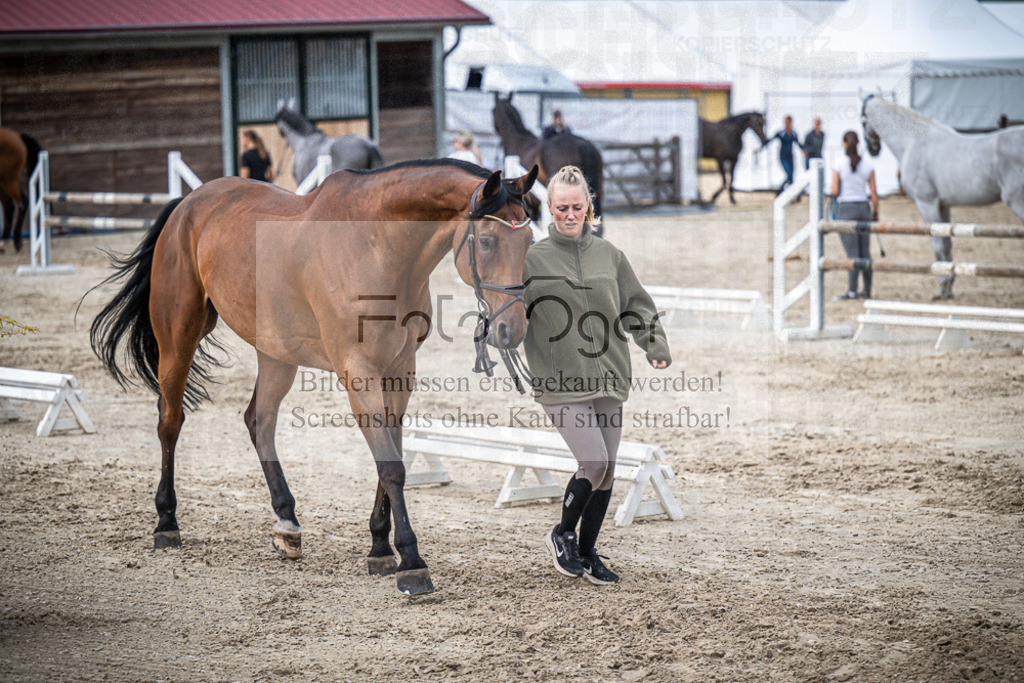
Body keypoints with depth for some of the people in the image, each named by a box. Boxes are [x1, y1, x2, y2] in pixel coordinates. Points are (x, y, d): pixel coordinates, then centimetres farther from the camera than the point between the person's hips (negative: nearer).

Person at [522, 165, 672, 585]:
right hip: (561, 382, -5)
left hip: (608, 379, 5)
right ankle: (563, 535, 9)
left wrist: (656, 347, 1)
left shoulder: (608, 255, 10)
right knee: (594, 463, -15)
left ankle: (587, 553, 22)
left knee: (606, 471, 7)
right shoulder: (533, 259, -1)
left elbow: (636, 306, 15)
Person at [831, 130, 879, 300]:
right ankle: (867, 290, 14)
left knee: (852, 253, -2)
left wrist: (834, 191, 13)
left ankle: (852, 290, -5)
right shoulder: (867, 164, 1)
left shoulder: (840, 164, -8)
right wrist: (875, 213, 12)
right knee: (865, 252, 10)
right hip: (864, 207, 3)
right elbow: (873, 193, 2)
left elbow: (835, 192, -10)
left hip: (846, 209, -3)